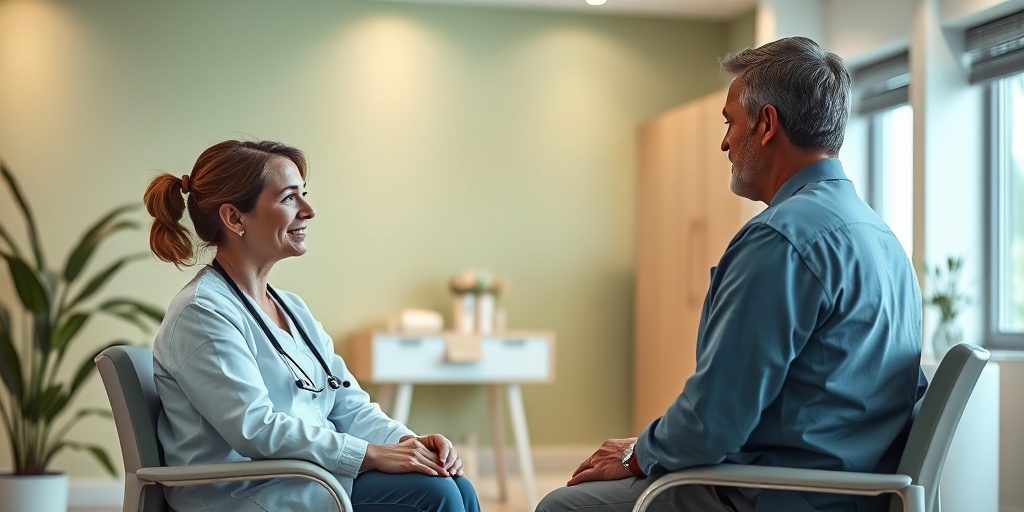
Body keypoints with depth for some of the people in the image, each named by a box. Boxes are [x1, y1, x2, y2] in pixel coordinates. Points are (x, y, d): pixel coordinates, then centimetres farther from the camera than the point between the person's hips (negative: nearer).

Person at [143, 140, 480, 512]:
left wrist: (407, 441, -7)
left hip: (314, 480, 8)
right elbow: (255, 428, -21)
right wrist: (371, 454, -22)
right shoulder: (200, 313, -11)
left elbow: (349, 406, 13)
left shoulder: (293, 309, 17)